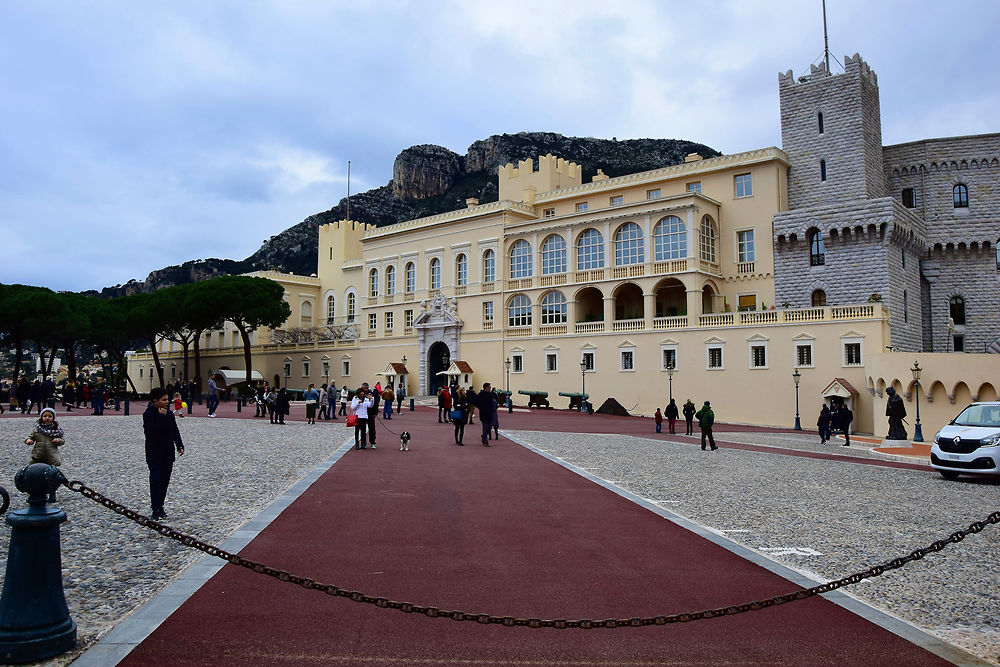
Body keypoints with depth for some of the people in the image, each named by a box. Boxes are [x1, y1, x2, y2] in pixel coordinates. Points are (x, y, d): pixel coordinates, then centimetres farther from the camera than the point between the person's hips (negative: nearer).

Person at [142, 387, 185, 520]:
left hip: (168, 454, 6)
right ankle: (156, 510, -1)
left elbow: (175, 431, 14)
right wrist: (160, 417, -25)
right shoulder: (148, 414, -11)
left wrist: (179, 446, 4)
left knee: (165, 481, 10)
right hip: (154, 455, -5)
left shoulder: (169, 414, 7)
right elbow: (151, 432, -24)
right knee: (156, 481, -6)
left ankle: (160, 507, 21)